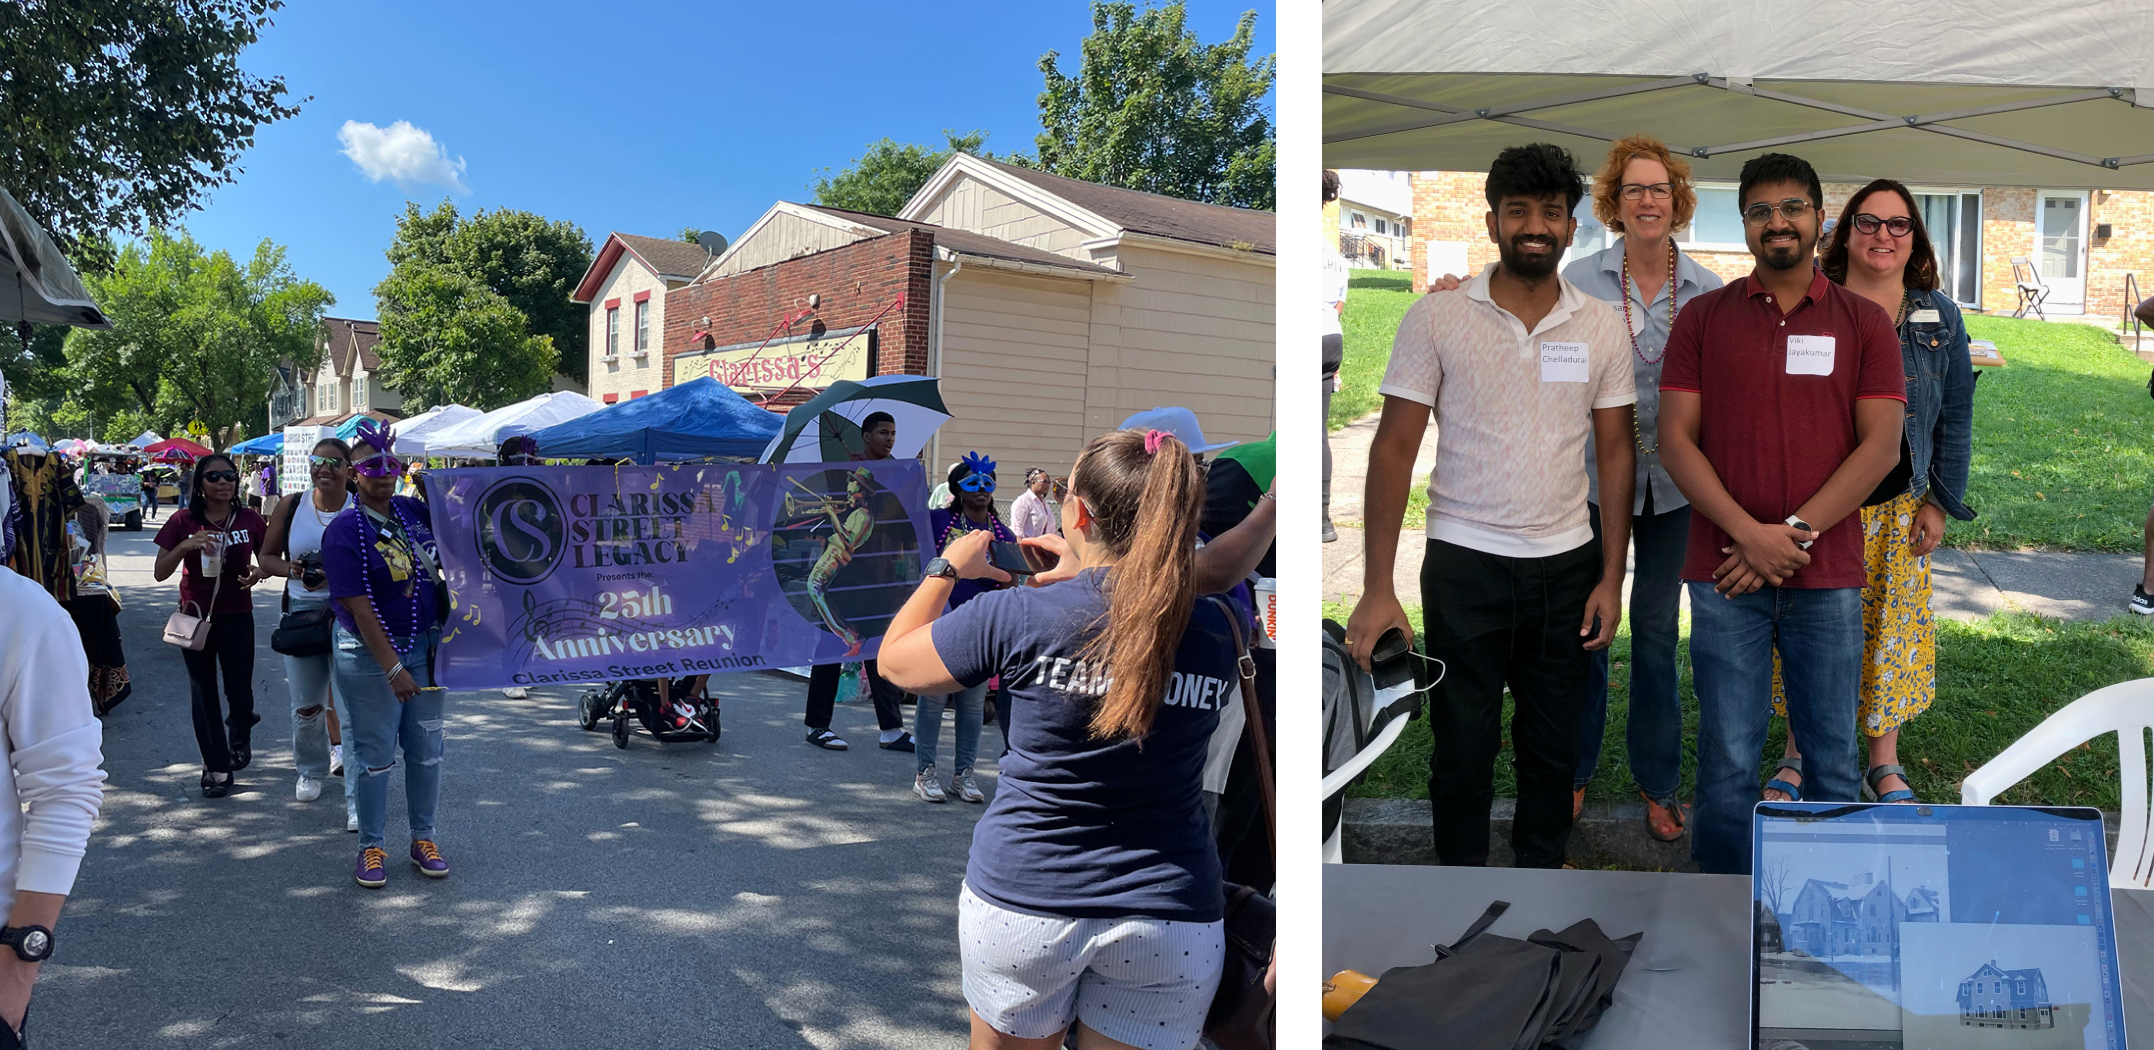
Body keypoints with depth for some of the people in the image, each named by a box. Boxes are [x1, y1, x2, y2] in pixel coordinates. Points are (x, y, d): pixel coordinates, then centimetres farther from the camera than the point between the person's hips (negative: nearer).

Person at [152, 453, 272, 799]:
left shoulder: (250, 520, -2)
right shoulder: (184, 521, -4)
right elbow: (160, 573, -5)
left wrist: (259, 573, -14)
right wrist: (185, 546, -22)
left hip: (237, 617, 0)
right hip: (196, 615, 0)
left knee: (239, 690, -3)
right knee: (204, 694, 8)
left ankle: (240, 731, 32)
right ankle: (216, 766, 20)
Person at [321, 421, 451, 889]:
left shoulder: (414, 511, 3)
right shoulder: (345, 530, -13)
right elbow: (359, 608, -16)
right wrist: (393, 669, -19)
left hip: (424, 644, 5)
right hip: (370, 653, -5)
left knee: (426, 748, 10)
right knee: (376, 753, 3)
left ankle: (423, 838, 24)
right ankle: (371, 847, 18)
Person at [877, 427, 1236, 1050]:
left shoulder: (1015, 616, -14)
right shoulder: (1217, 632, -6)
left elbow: (894, 660, 4)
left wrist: (947, 568, 16)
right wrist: (1084, 578, 20)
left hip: (1023, 901, -1)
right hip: (1173, 916, 2)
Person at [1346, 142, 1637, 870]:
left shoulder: (1602, 327, 3)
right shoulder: (1437, 317, -5)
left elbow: (1616, 451, 8)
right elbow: (1394, 448, -6)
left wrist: (1611, 577, 2)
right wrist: (1377, 586, -11)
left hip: (1567, 564, 3)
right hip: (1464, 562, -2)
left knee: (1554, 742, 13)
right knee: (1462, 744, 8)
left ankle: (1540, 867, 33)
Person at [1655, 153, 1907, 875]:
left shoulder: (1865, 322, 7)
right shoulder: (1704, 318, 6)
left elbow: (1881, 444, -1)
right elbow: (1676, 439, -1)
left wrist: (1797, 531, -12)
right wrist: (1750, 534, -12)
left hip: (1829, 578, 1)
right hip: (1726, 576, 0)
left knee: (1832, 757, 9)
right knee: (1728, 760, 4)